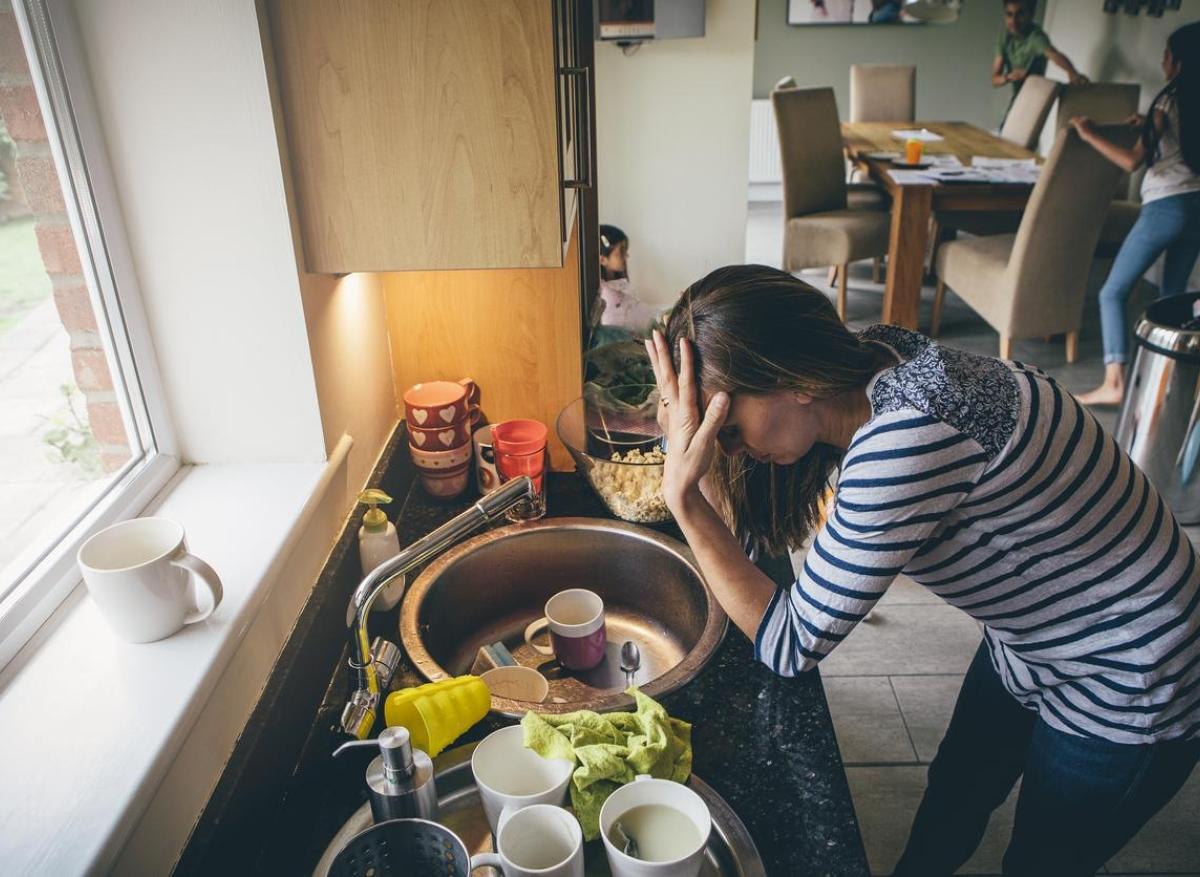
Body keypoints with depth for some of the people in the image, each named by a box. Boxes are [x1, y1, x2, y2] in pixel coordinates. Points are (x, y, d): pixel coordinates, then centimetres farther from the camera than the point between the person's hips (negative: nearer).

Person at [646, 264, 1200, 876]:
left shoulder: (905, 437, -40)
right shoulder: (867, 378, -13)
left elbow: (790, 647, -31)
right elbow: (755, 533, -5)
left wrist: (683, 494, -33)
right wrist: (690, 448, -19)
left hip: (1126, 688, -7)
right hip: (1028, 644, 7)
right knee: (948, 811, 26)